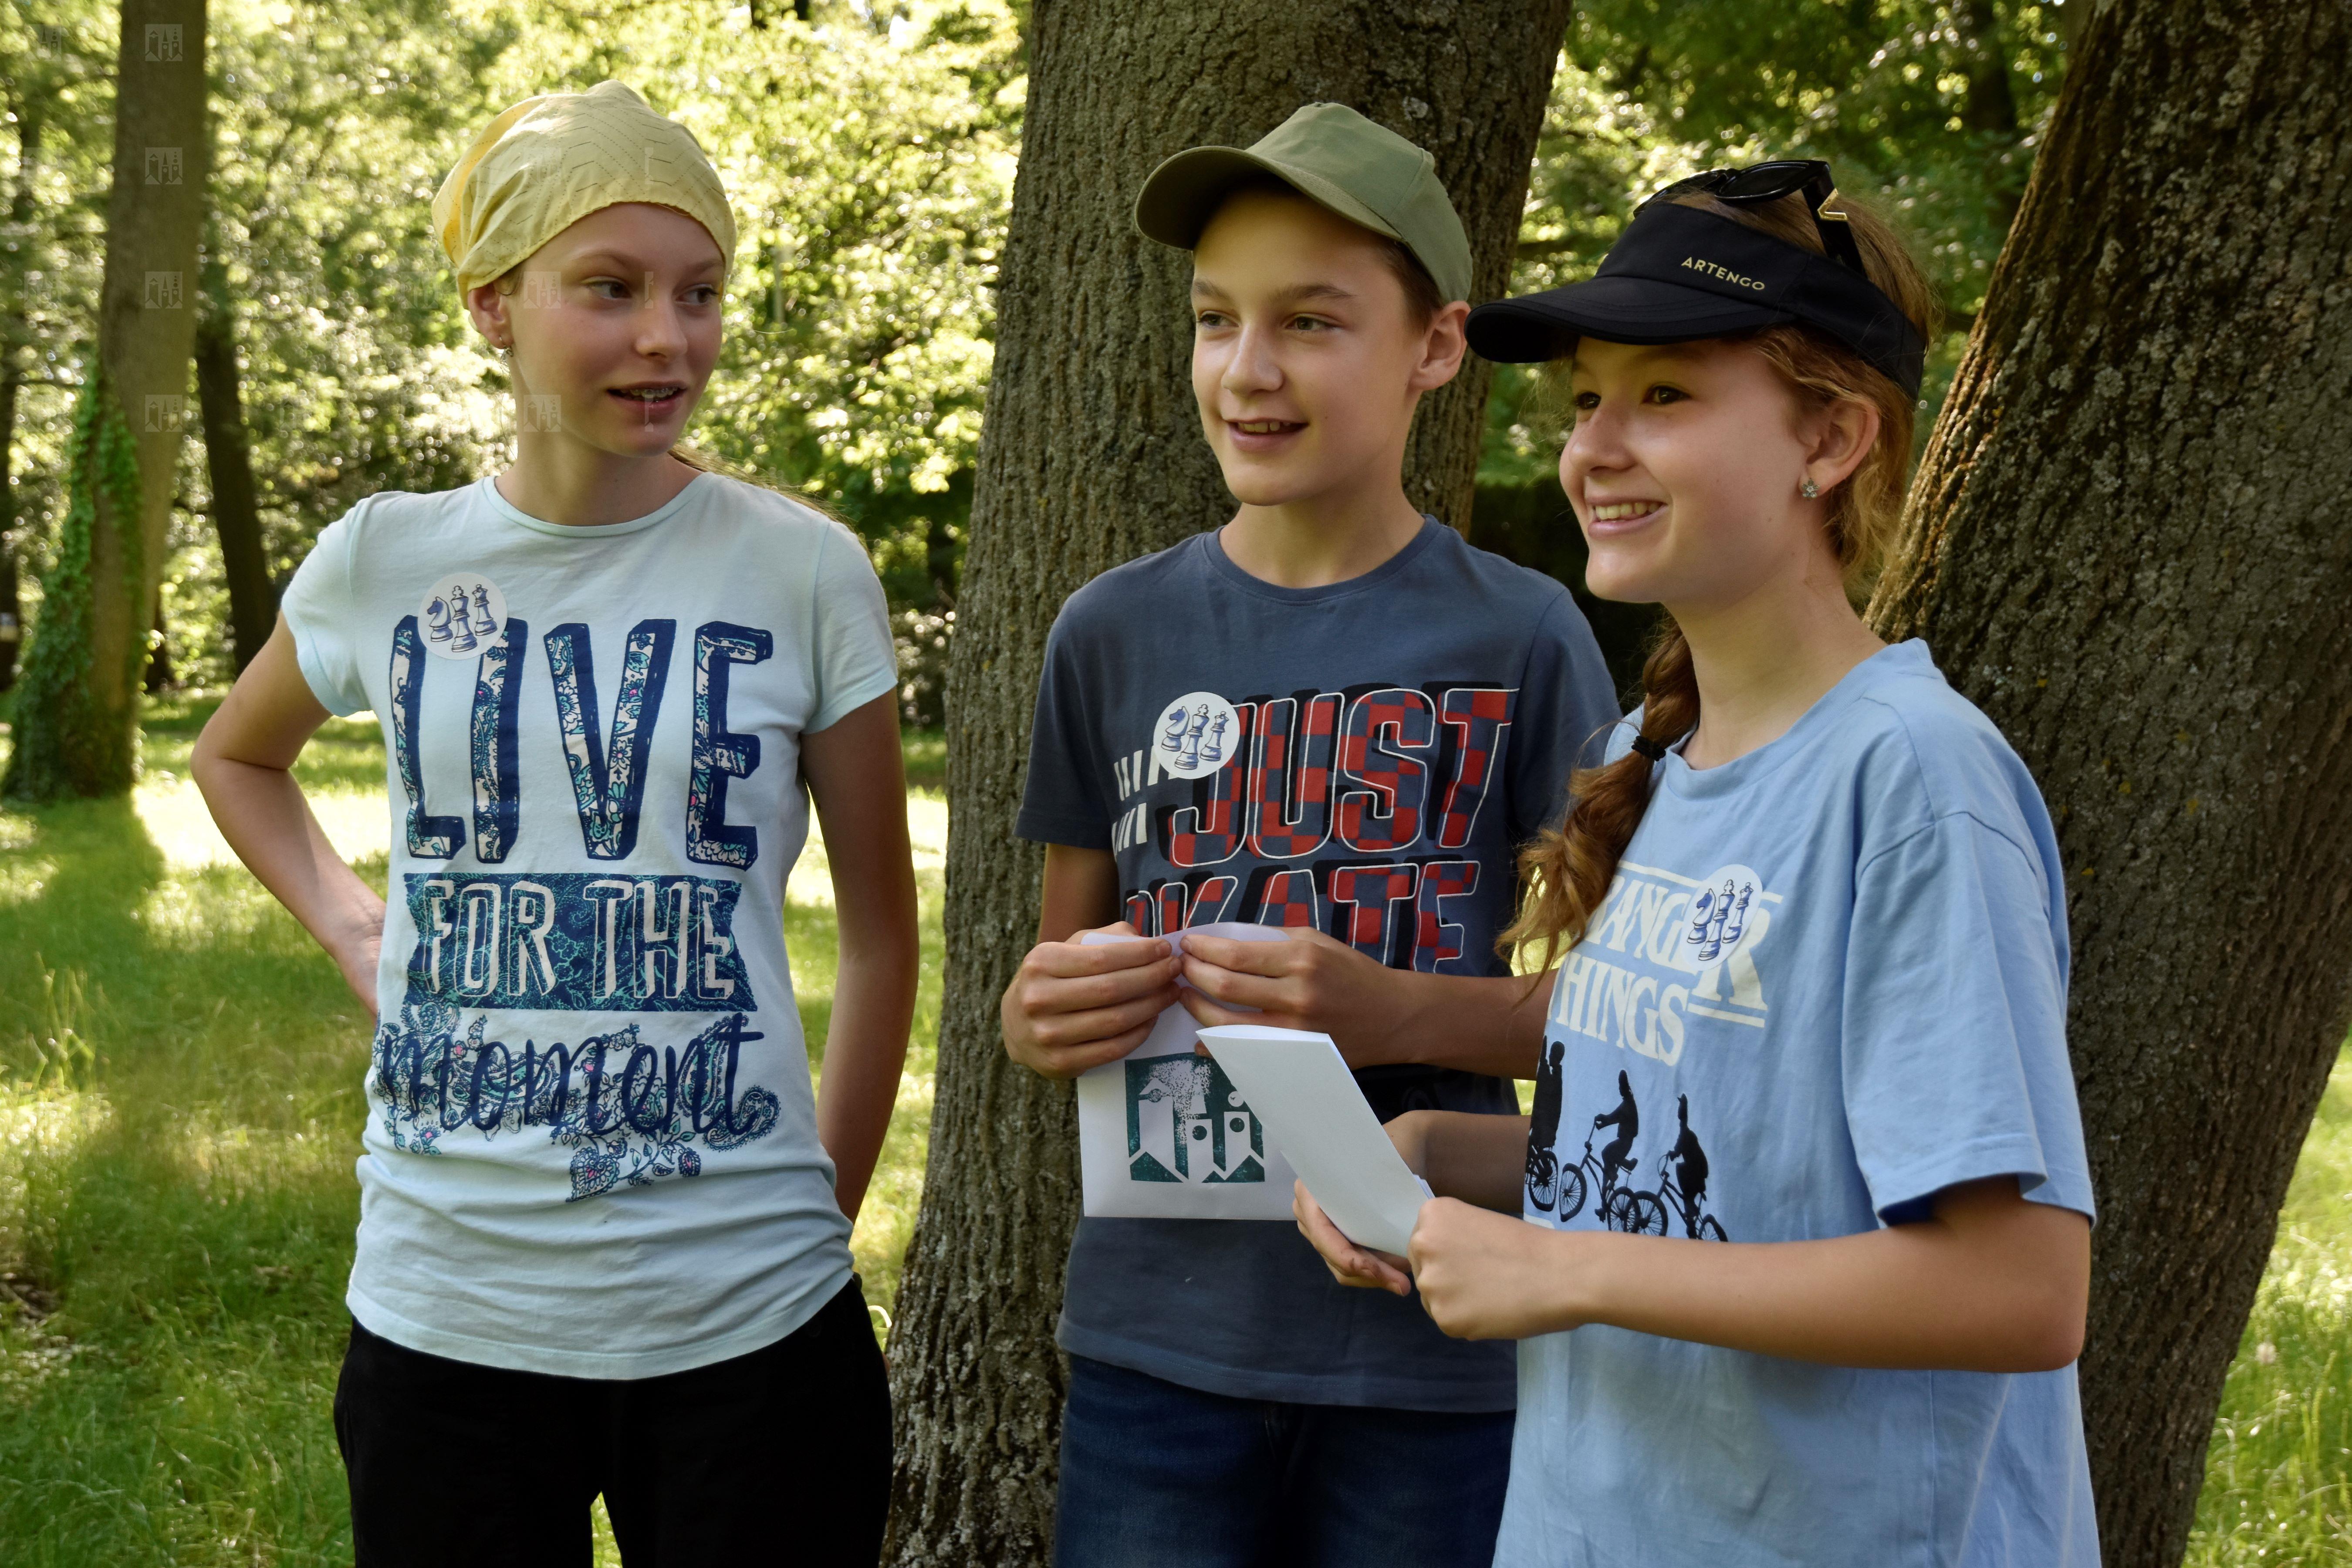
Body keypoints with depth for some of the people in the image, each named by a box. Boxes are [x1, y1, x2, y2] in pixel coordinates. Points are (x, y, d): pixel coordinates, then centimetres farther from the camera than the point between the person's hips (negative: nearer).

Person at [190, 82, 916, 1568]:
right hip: (442, 1313, 2)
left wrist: (823, 1219, 5)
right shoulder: (385, 561, 1)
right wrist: (350, 929, 6)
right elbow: (238, 755, 22)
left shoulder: (803, 571, -5)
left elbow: (881, 933, 3)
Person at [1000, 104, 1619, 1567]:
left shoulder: (1521, 639, -4)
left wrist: (1387, 1014, -18)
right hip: (1159, 1330, 2)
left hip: (1431, 1342, -2)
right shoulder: (1116, 634, 4)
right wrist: (1040, 1017, -10)